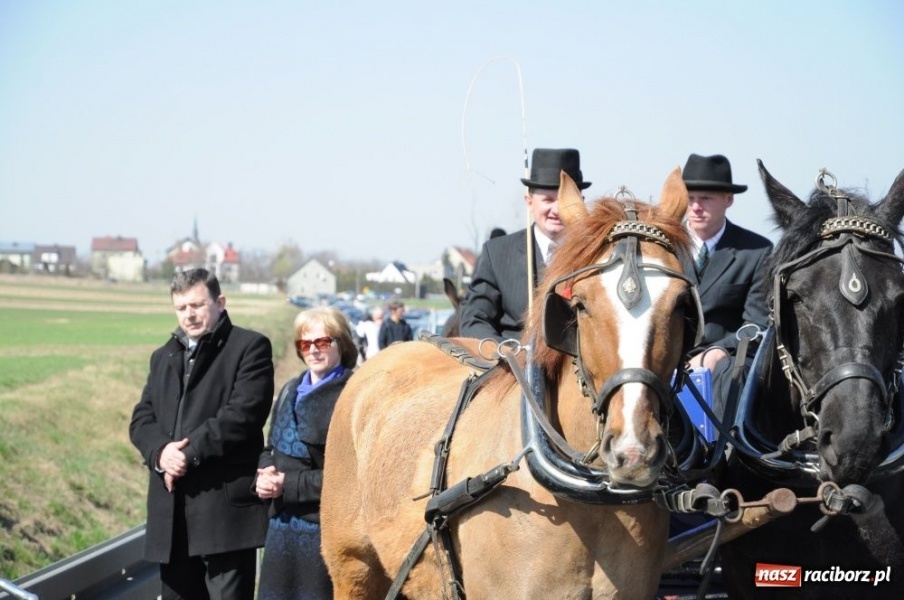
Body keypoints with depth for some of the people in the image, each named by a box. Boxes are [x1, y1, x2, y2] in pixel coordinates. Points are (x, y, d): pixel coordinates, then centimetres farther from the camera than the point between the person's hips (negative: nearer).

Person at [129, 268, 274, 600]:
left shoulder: (249, 347, 1)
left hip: (226, 505, -6)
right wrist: (161, 451, -9)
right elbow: (141, 419, 13)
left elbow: (243, 413, -12)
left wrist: (190, 452, -15)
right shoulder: (163, 356, 22)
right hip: (171, 510, 7)